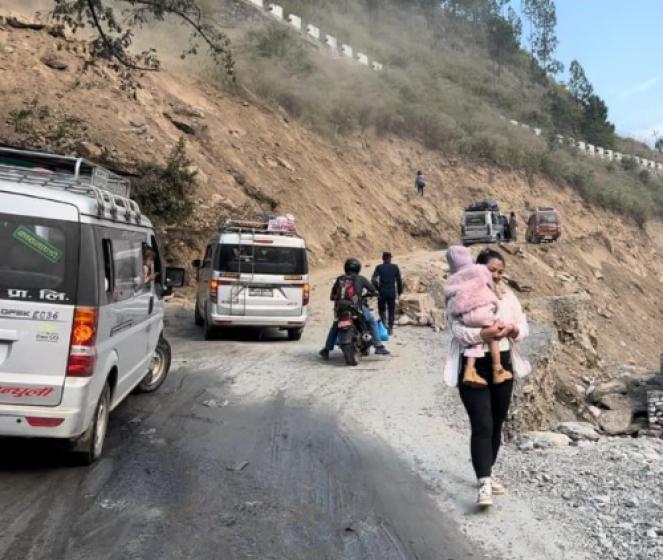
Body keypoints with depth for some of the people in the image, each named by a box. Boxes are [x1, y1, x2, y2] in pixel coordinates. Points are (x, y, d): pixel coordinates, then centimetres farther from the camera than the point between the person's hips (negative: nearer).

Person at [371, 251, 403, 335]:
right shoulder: (395, 267, 1)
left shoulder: (379, 267, -2)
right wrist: (400, 291, 10)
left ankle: (384, 323, -7)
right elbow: (399, 280, 1)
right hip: (392, 292, 1)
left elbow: (373, 279, -12)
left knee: (382, 309, 15)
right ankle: (390, 328, 11)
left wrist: (377, 289, 1)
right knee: (391, 311, 11)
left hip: (382, 292, -1)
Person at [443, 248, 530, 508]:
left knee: (496, 424, 14)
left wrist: (513, 329, -16)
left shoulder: (508, 296, 9)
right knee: (482, 425, -12)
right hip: (474, 368, -6)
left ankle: (486, 474, 30)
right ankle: (484, 484, -9)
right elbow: (457, 330, -18)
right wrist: (485, 333, -31)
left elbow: (524, 327, 7)